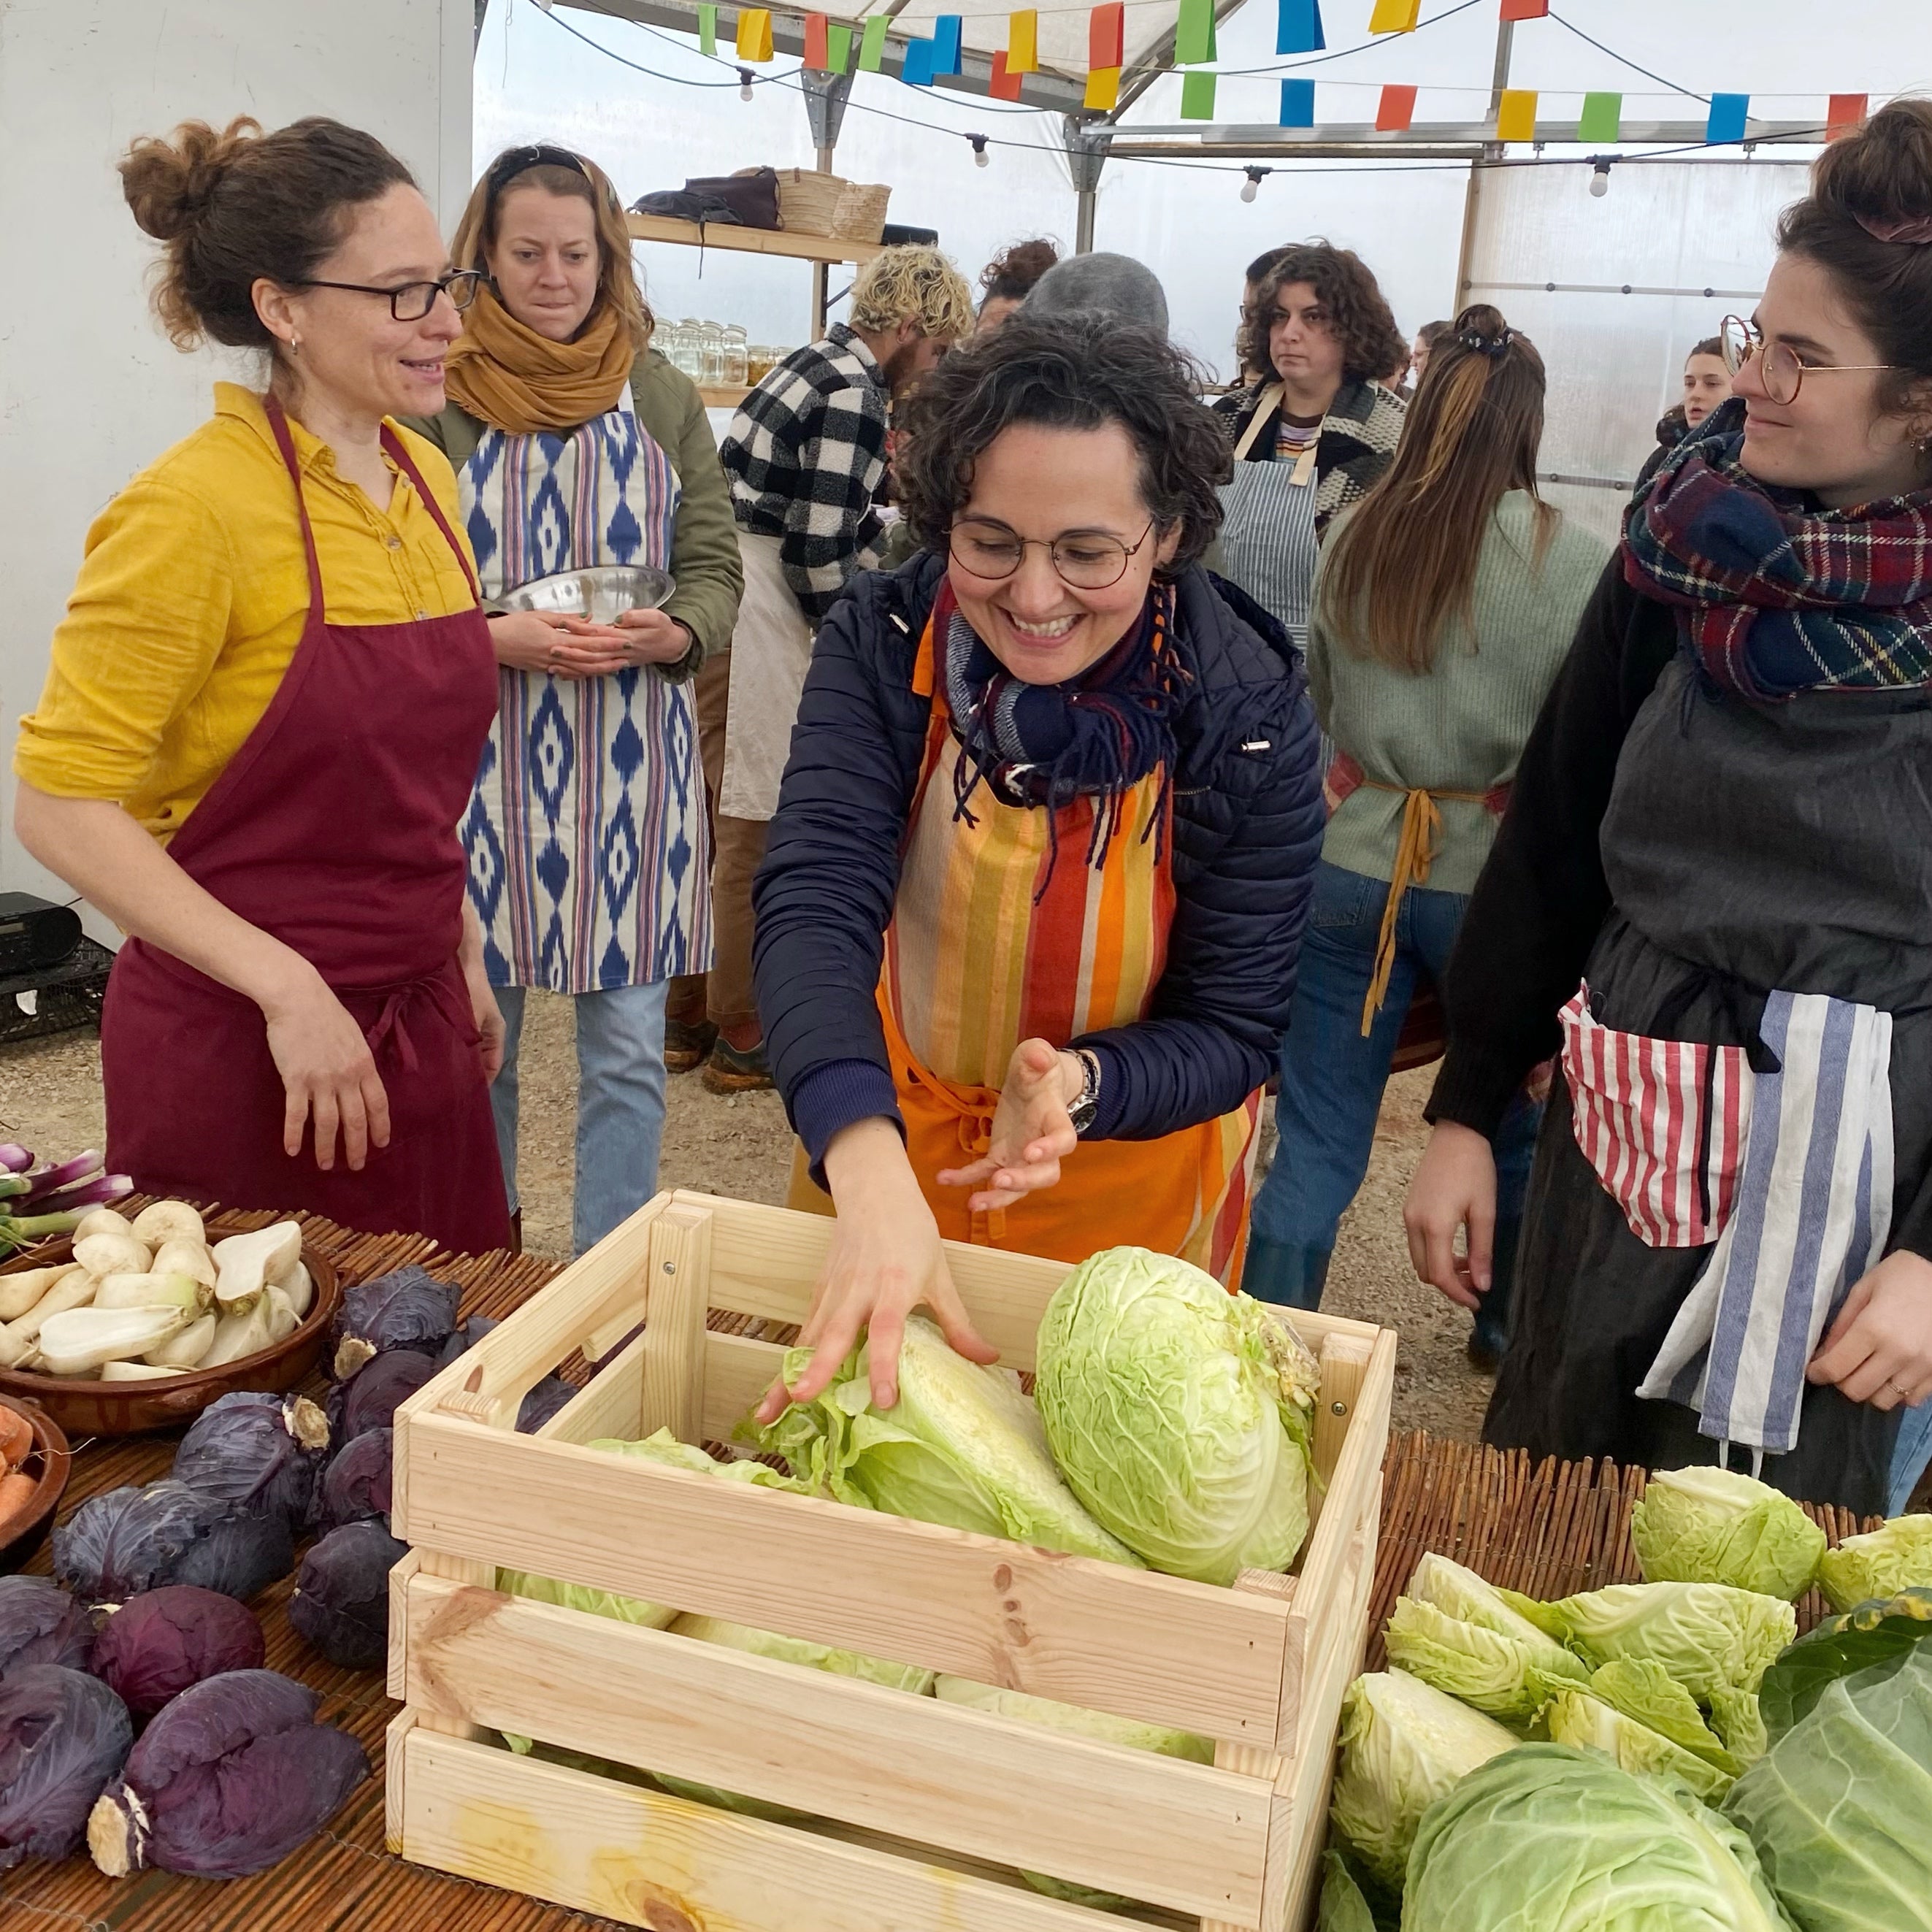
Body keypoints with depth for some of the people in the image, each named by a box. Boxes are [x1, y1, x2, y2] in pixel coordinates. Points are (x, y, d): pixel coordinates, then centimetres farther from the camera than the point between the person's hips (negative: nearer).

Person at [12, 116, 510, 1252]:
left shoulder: (425, 481, 7)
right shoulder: (199, 506, -16)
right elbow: (62, 805, -17)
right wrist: (287, 987, -23)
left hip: (418, 1025, 7)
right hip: (242, 1051, -7)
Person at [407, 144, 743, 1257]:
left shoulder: (662, 398, 7)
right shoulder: (438, 396, 0)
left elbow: (716, 569, 7)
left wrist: (670, 634, -14)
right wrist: (497, 638, -18)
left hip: (631, 759, 1)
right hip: (479, 753, -1)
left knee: (627, 1049, 6)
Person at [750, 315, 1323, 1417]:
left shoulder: (1250, 717, -23)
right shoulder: (884, 646, -21)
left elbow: (1232, 1027, -17)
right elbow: (817, 905, -33)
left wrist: (1081, 1084, -39)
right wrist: (871, 1171, -50)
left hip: (1132, 1183, -1)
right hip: (883, 1144, 2)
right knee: (849, 1378, 24)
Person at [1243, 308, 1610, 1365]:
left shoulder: (1350, 539, -3)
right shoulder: (1574, 562, -13)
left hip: (1351, 863, 2)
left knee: (1316, 1147, 9)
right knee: (1514, 1129, 21)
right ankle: (1507, 1326, 40)